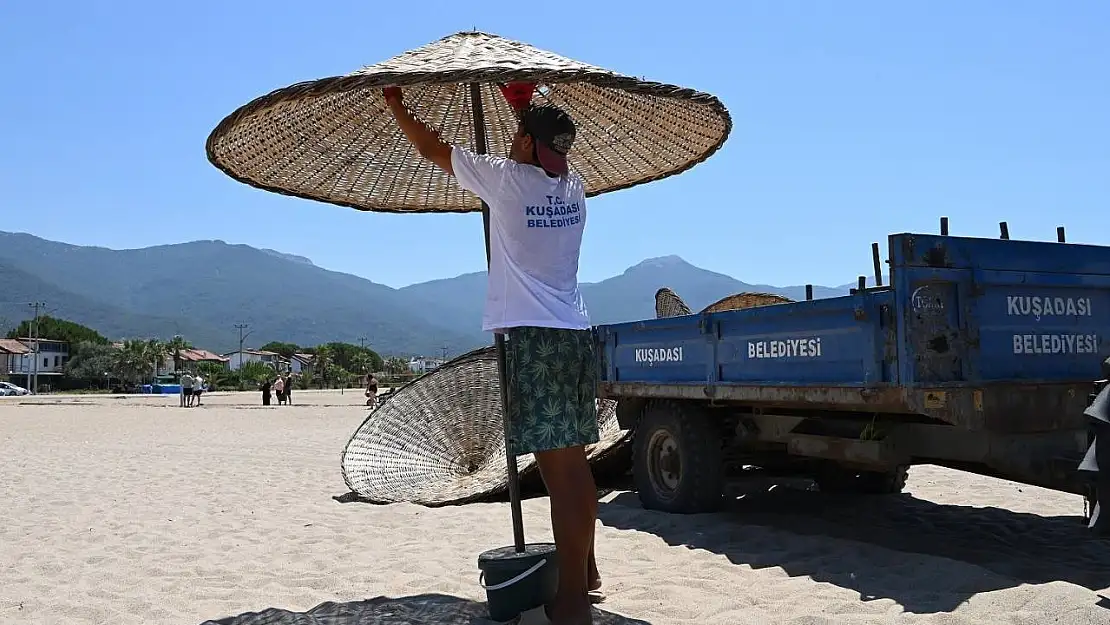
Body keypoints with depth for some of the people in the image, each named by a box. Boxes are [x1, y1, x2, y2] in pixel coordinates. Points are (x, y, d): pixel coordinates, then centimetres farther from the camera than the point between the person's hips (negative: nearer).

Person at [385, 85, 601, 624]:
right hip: (576, 335, 8)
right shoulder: (573, 187, 11)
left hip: (534, 337, -7)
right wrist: (531, 112, 39)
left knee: (559, 467, -9)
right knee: (574, 462, 15)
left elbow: (431, 148, 8)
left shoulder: (506, 178, -5)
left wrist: (397, 105, 23)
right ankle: (584, 569, 26)